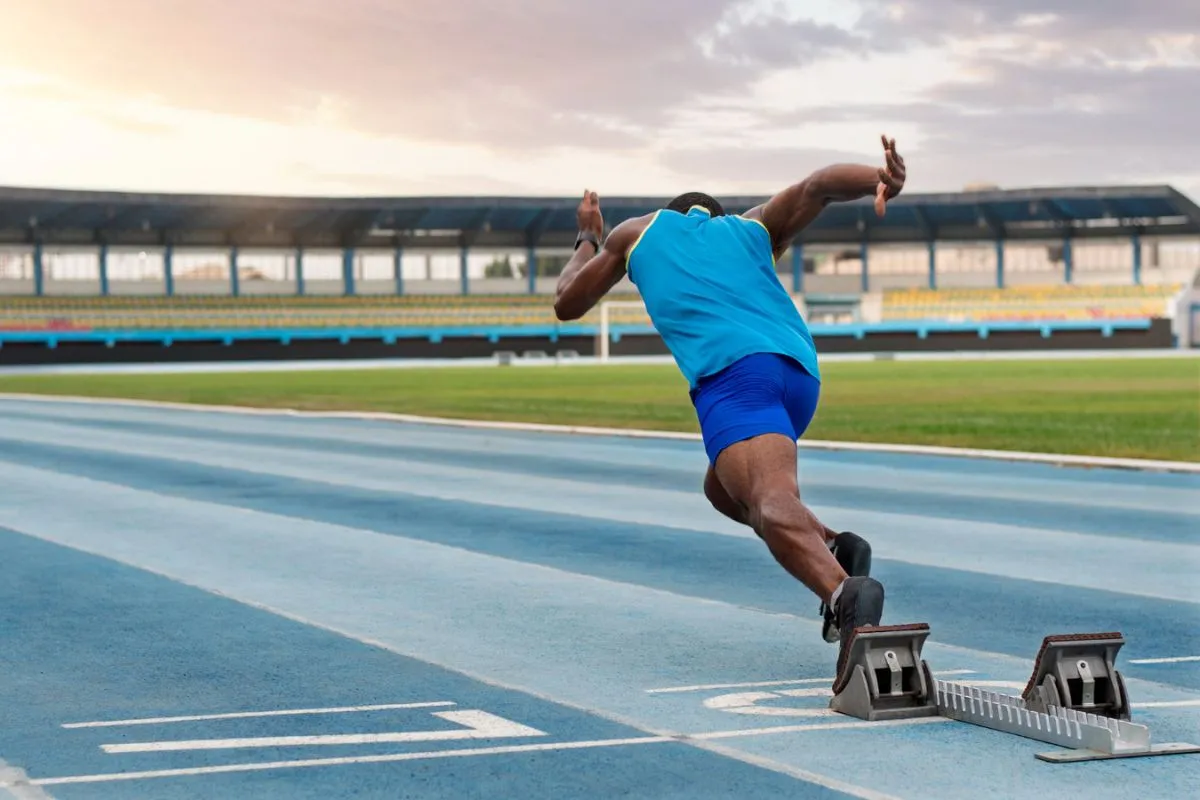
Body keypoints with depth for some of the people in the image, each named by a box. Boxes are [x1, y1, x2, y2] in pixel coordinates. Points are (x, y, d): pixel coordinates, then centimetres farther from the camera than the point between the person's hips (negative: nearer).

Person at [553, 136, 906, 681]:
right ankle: (833, 548, 2)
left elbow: (567, 304, 39)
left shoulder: (640, 232, 30)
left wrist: (588, 240, 57)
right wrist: (883, 181, -6)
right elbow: (817, 186, 14)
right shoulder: (753, 228, 35)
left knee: (772, 502, -26)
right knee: (722, 487, 27)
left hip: (732, 371, -5)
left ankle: (843, 591, -57)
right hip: (801, 374, 5)